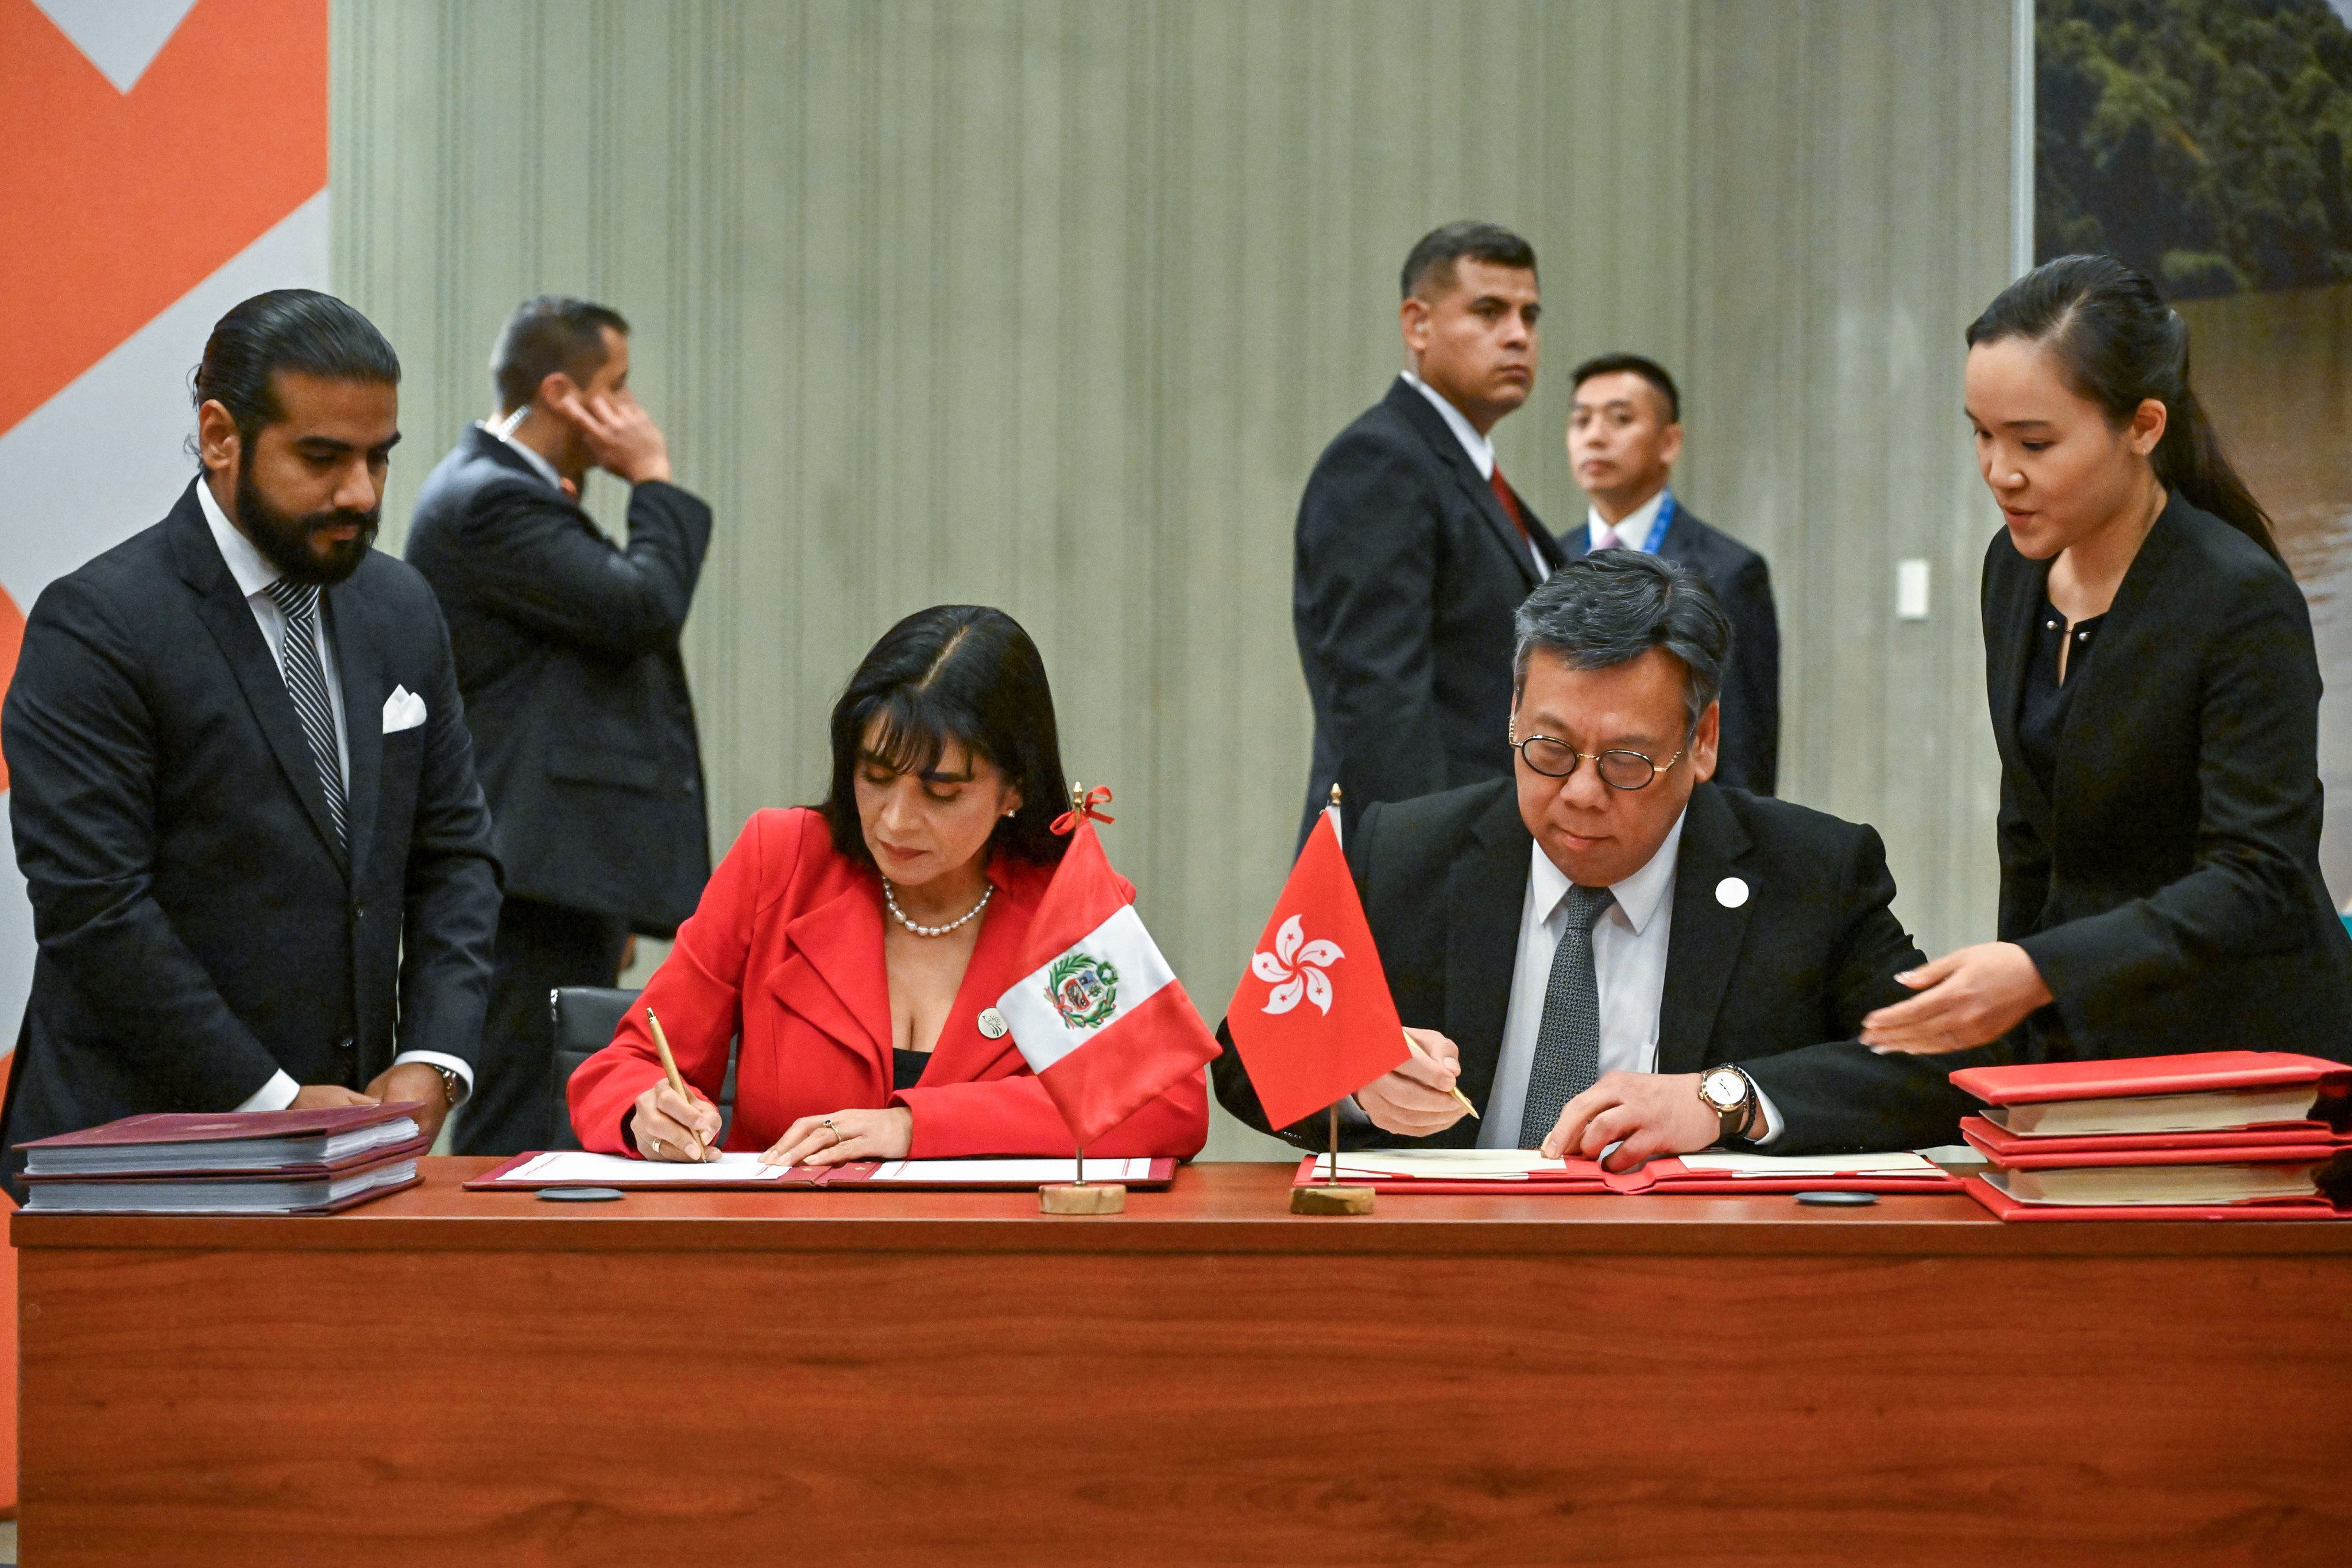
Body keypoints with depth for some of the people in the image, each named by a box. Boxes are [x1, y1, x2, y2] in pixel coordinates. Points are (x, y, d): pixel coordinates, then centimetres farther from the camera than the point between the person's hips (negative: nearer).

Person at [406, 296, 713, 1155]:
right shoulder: (490, 501, -14)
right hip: (540, 867, -11)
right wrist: (654, 479, -8)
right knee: (525, 1133, -11)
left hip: (565, 869, 11)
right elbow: (644, 609, -18)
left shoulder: (503, 490, 20)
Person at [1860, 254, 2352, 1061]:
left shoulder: (2245, 601, -18)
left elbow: (2258, 882, -24)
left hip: (2241, 1049, -6)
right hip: (2074, 1040, 6)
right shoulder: (2016, 568, 4)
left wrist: (2039, 973, -35)